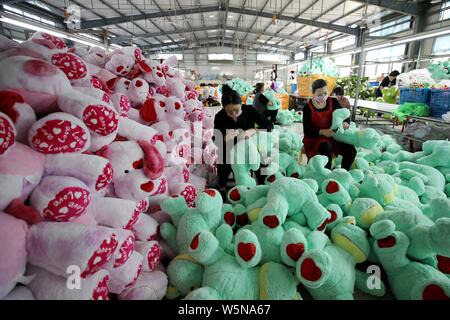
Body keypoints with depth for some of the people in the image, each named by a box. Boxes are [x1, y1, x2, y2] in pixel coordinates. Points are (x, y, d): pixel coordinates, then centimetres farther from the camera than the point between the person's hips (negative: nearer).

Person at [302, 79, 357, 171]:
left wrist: (345, 123, -19)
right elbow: (307, 131, -15)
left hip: (332, 136, 5)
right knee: (327, 147, -35)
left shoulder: (333, 102, 0)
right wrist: (323, 132, -31)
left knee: (351, 150, -16)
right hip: (314, 138, -4)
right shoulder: (308, 108, -12)